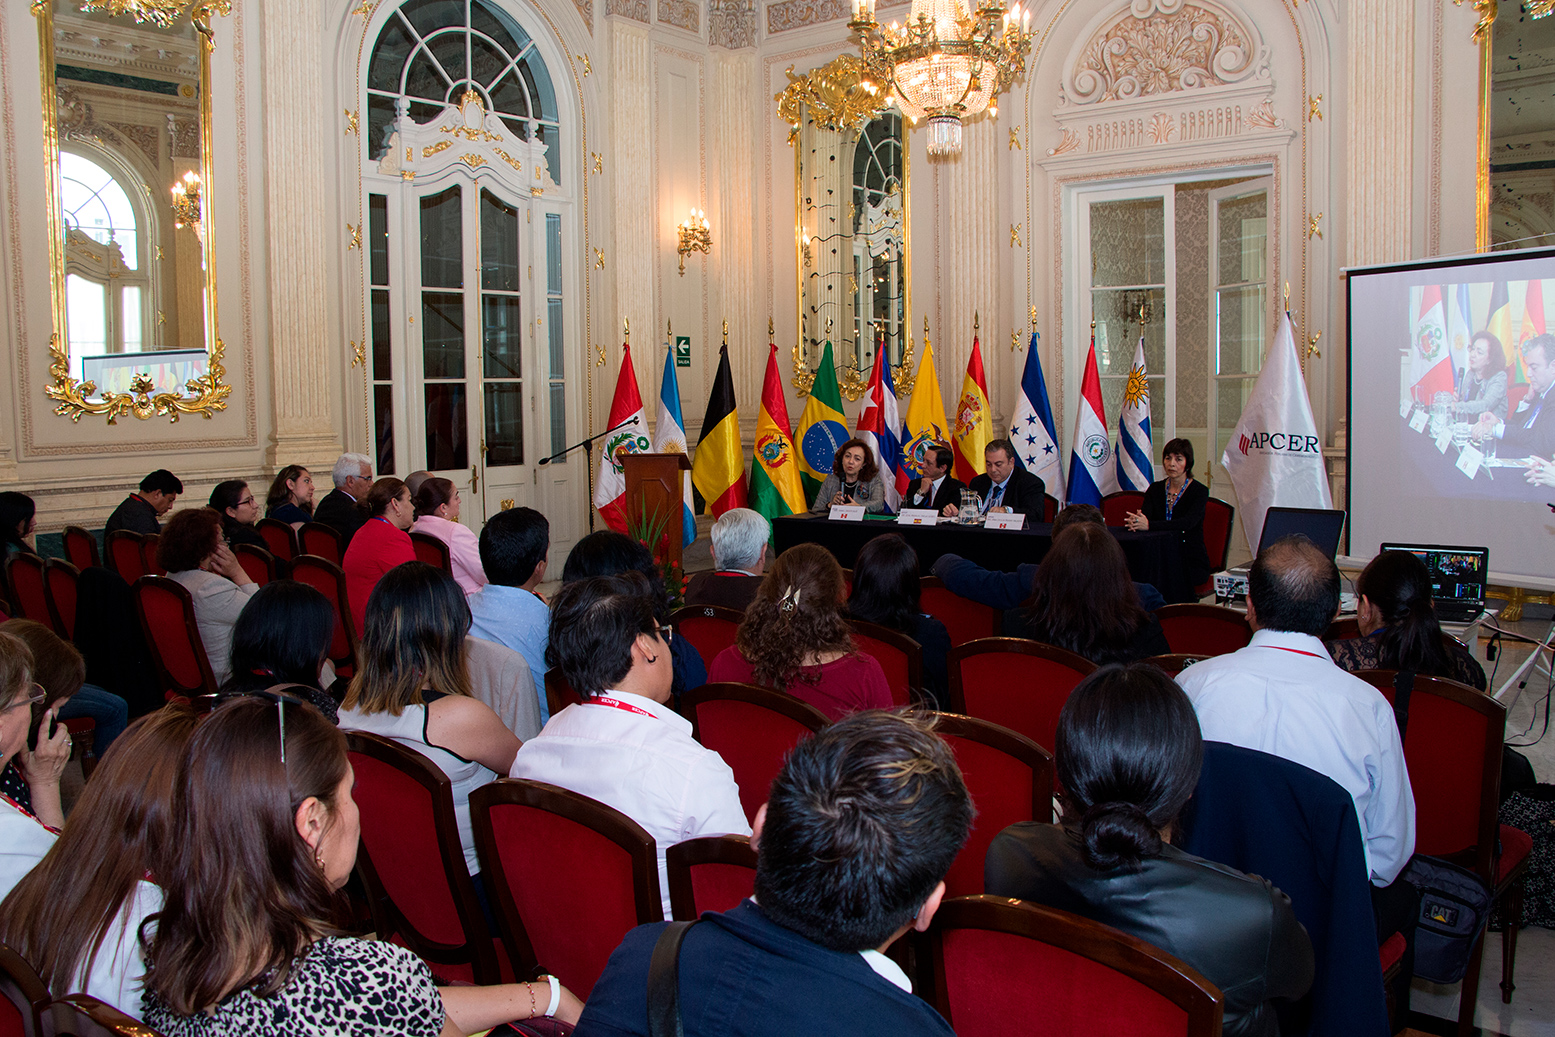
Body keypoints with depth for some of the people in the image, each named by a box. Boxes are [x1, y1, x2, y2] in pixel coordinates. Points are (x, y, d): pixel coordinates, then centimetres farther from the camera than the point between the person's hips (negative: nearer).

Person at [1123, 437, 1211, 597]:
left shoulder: (1199, 491, -6)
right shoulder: (1156, 488, 9)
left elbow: (1188, 523, -25)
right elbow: (1144, 515, -6)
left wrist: (1149, 525, -39)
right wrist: (1135, 522, -34)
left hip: (1192, 562, -4)